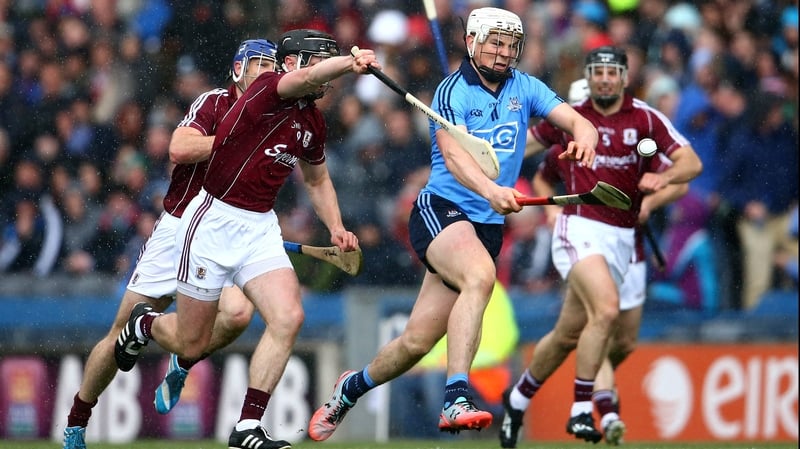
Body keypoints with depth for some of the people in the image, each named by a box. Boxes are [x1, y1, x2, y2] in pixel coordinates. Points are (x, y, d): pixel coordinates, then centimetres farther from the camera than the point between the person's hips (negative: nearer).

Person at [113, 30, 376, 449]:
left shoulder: (313, 123, 8)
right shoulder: (268, 90, -15)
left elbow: (317, 180, 26)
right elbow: (307, 79, -38)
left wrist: (336, 228, 10)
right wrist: (349, 63, -57)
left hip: (261, 227, 7)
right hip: (214, 221, -7)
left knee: (289, 319, -16)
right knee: (191, 344, 2)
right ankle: (144, 323, 39)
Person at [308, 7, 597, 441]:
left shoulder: (524, 88, 9)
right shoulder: (453, 91, -7)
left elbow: (574, 118, -3)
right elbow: (453, 154, -22)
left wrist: (584, 134, -29)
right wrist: (490, 190, -41)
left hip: (488, 225, 5)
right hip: (440, 210, -5)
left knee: (418, 340, 3)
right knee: (481, 275, -36)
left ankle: (353, 385, 31)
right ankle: (455, 399, -40)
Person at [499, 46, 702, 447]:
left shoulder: (645, 119, 2)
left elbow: (692, 162, -6)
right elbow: (527, 142, 22)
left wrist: (663, 177, -26)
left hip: (621, 239, 3)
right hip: (580, 230, -3)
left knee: (568, 335, 9)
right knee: (606, 309, -28)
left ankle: (518, 398, 33)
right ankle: (580, 410, -21)